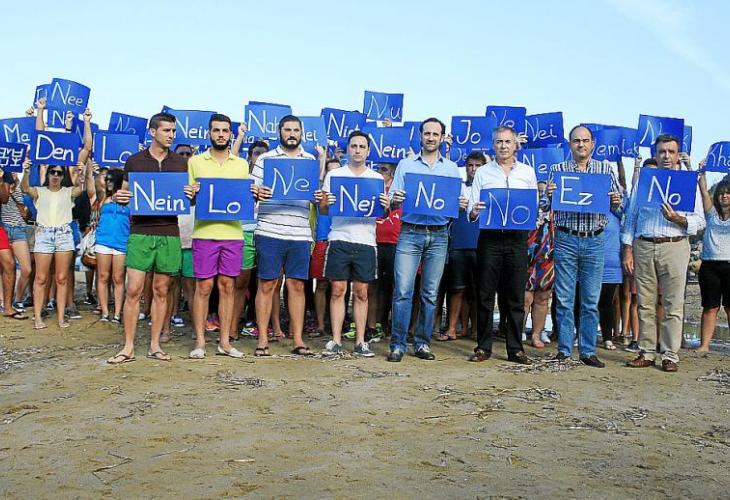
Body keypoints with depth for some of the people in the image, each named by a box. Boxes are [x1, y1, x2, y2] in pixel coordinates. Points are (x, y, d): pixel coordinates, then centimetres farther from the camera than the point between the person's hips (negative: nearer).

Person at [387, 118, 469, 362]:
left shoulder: (452, 168, 14)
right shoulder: (406, 165, 10)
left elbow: (459, 201, 11)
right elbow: (393, 201, 6)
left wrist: (462, 205, -12)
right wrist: (394, 200, -17)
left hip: (438, 234, 2)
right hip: (410, 232, -2)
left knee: (430, 293, 5)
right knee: (402, 290, -8)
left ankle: (423, 343, 14)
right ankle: (397, 344, -2)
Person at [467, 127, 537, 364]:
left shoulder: (528, 172, 13)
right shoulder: (483, 172, 10)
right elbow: (471, 212, 6)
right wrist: (474, 212, -17)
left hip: (517, 238, 1)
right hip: (490, 237, -1)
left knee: (516, 297, 4)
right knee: (485, 295, 1)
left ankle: (515, 348, 11)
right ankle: (483, 347, 9)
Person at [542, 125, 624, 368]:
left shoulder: (606, 169, 9)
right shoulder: (557, 170, 7)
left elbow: (619, 208, 9)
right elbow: (544, 207, 4)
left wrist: (616, 202, -13)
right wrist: (549, 195, -16)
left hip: (594, 241, 1)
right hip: (565, 240, -1)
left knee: (591, 301, 4)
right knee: (564, 300, 2)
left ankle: (588, 352, 13)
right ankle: (564, 350, 10)